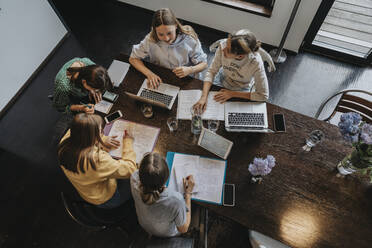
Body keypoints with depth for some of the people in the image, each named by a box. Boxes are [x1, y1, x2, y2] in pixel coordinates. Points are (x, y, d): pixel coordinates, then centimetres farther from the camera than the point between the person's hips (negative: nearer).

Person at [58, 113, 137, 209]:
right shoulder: (97, 159, -42)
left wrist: (102, 141, -8)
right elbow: (129, 169, -31)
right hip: (104, 200, -7)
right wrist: (128, 142, -18)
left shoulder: (64, 145, -20)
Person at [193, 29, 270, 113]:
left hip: (242, 92, -1)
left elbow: (263, 95, -25)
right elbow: (211, 71, -18)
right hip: (222, 82, 2)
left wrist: (232, 94, -25)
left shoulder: (256, 63, -36)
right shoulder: (223, 46, -30)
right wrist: (203, 97, -30)